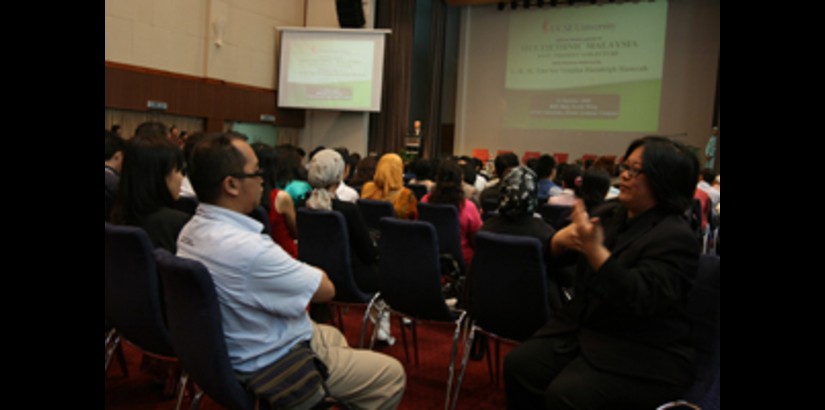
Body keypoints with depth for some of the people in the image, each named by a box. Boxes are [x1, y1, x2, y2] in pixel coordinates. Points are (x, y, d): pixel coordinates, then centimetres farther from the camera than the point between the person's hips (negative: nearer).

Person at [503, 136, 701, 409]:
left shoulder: (675, 237, -15)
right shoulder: (611, 214, 7)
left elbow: (638, 301, -28)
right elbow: (555, 255, 11)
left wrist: (594, 250, -37)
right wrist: (562, 240, -13)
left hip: (641, 357, -7)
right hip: (582, 329, 7)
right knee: (519, 365, -9)